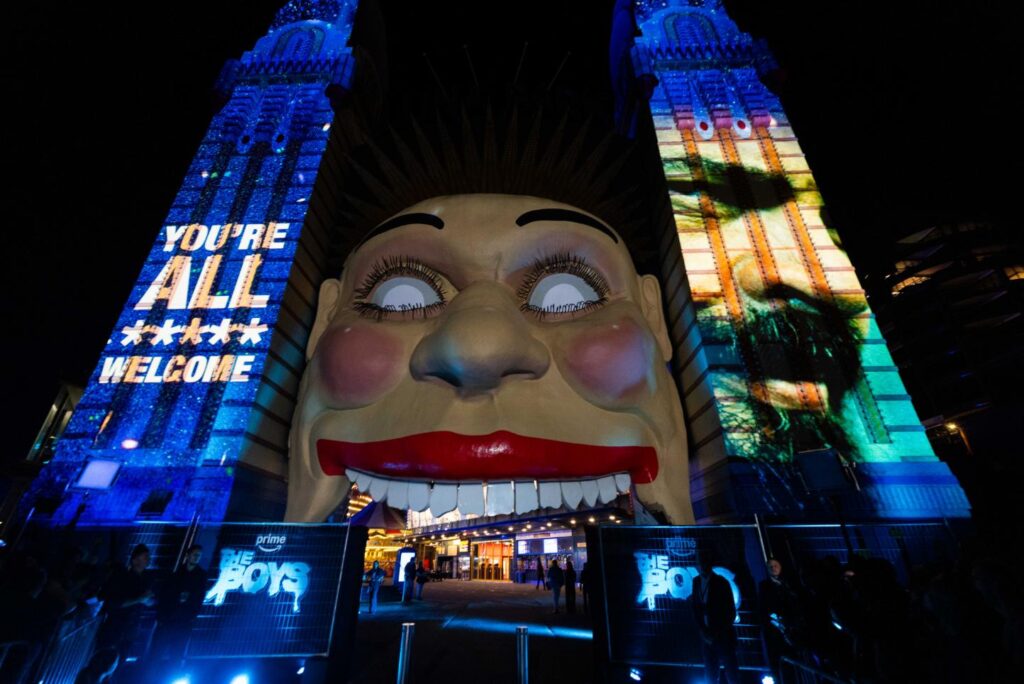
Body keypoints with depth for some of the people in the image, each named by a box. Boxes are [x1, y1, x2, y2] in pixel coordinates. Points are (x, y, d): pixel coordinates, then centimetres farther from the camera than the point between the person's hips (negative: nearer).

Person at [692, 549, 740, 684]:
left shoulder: (721, 582, -10)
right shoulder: (696, 581, 2)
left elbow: (731, 611, -7)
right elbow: (696, 608, 8)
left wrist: (718, 633, -9)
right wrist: (703, 631, -3)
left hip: (723, 635, -4)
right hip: (706, 636, 4)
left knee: (731, 673, 0)